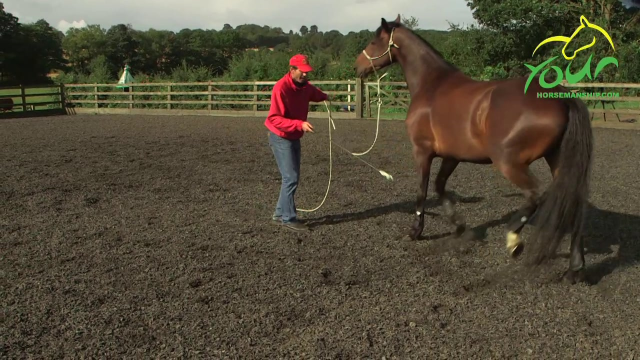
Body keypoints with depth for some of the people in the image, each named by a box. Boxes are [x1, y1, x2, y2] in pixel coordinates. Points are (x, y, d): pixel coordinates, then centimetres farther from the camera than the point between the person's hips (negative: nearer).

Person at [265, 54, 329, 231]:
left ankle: (280, 214, 24)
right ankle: (288, 218, 1)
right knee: (291, 178, -9)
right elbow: (275, 119, -29)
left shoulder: (305, 86, 2)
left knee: (293, 177, 13)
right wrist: (300, 124, -36)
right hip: (281, 138, -9)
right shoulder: (281, 88, -22)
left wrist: (324, 97, 12)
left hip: (294, 138, 9)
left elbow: (315, 94, 28)